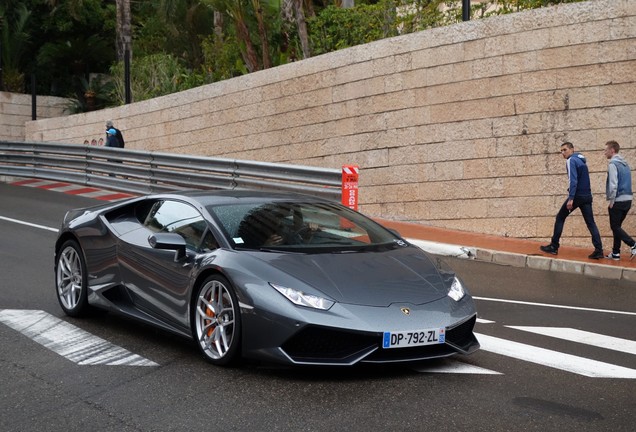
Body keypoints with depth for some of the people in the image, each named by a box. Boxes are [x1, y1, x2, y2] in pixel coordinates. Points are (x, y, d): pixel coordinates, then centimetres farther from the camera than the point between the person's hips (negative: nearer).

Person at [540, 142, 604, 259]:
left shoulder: (571, 160, -8)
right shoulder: (582, 160, 18)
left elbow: (573, 180, -18)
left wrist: (571, 198, -22)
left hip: (577, 195, -7)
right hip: (587, 196, 7)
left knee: (560, 218, 7)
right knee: (590, 222, 2)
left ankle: (554, 247, 7)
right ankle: (599, 250, -9)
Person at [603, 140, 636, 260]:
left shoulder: (613, 164, -11)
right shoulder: (625, 164, 15)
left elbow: (613, 184, -19)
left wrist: (611, 201, -12)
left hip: (618, 200, -8)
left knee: (615, 227, -3)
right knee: (617, 226, 13)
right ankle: (615, 253, 13)